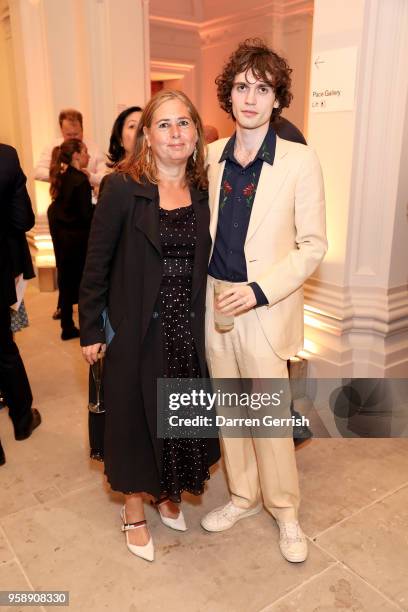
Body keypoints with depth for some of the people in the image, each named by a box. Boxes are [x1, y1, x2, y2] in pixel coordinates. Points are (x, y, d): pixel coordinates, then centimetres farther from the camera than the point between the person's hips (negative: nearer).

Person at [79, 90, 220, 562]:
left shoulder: (203, 191, 2)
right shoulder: (123, 188, -11)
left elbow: (205, 262, 7)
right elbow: (97, 262, -8)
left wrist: (206, 320, 4)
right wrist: (90, 329, -7)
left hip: (189, 329, 4)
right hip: (138, 329, -4)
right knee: (136, 416, 11)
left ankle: (167, 495, 44)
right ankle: (134, 512, 35)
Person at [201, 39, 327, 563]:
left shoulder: (300, 161, -8)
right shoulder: (212, 156, 5)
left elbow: (313, 245, -8)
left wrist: (260, 291, -16)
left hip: (264, 309, -4)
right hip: (214, 304, 5)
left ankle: (284, 510, 32)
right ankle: (243, 495, 39)